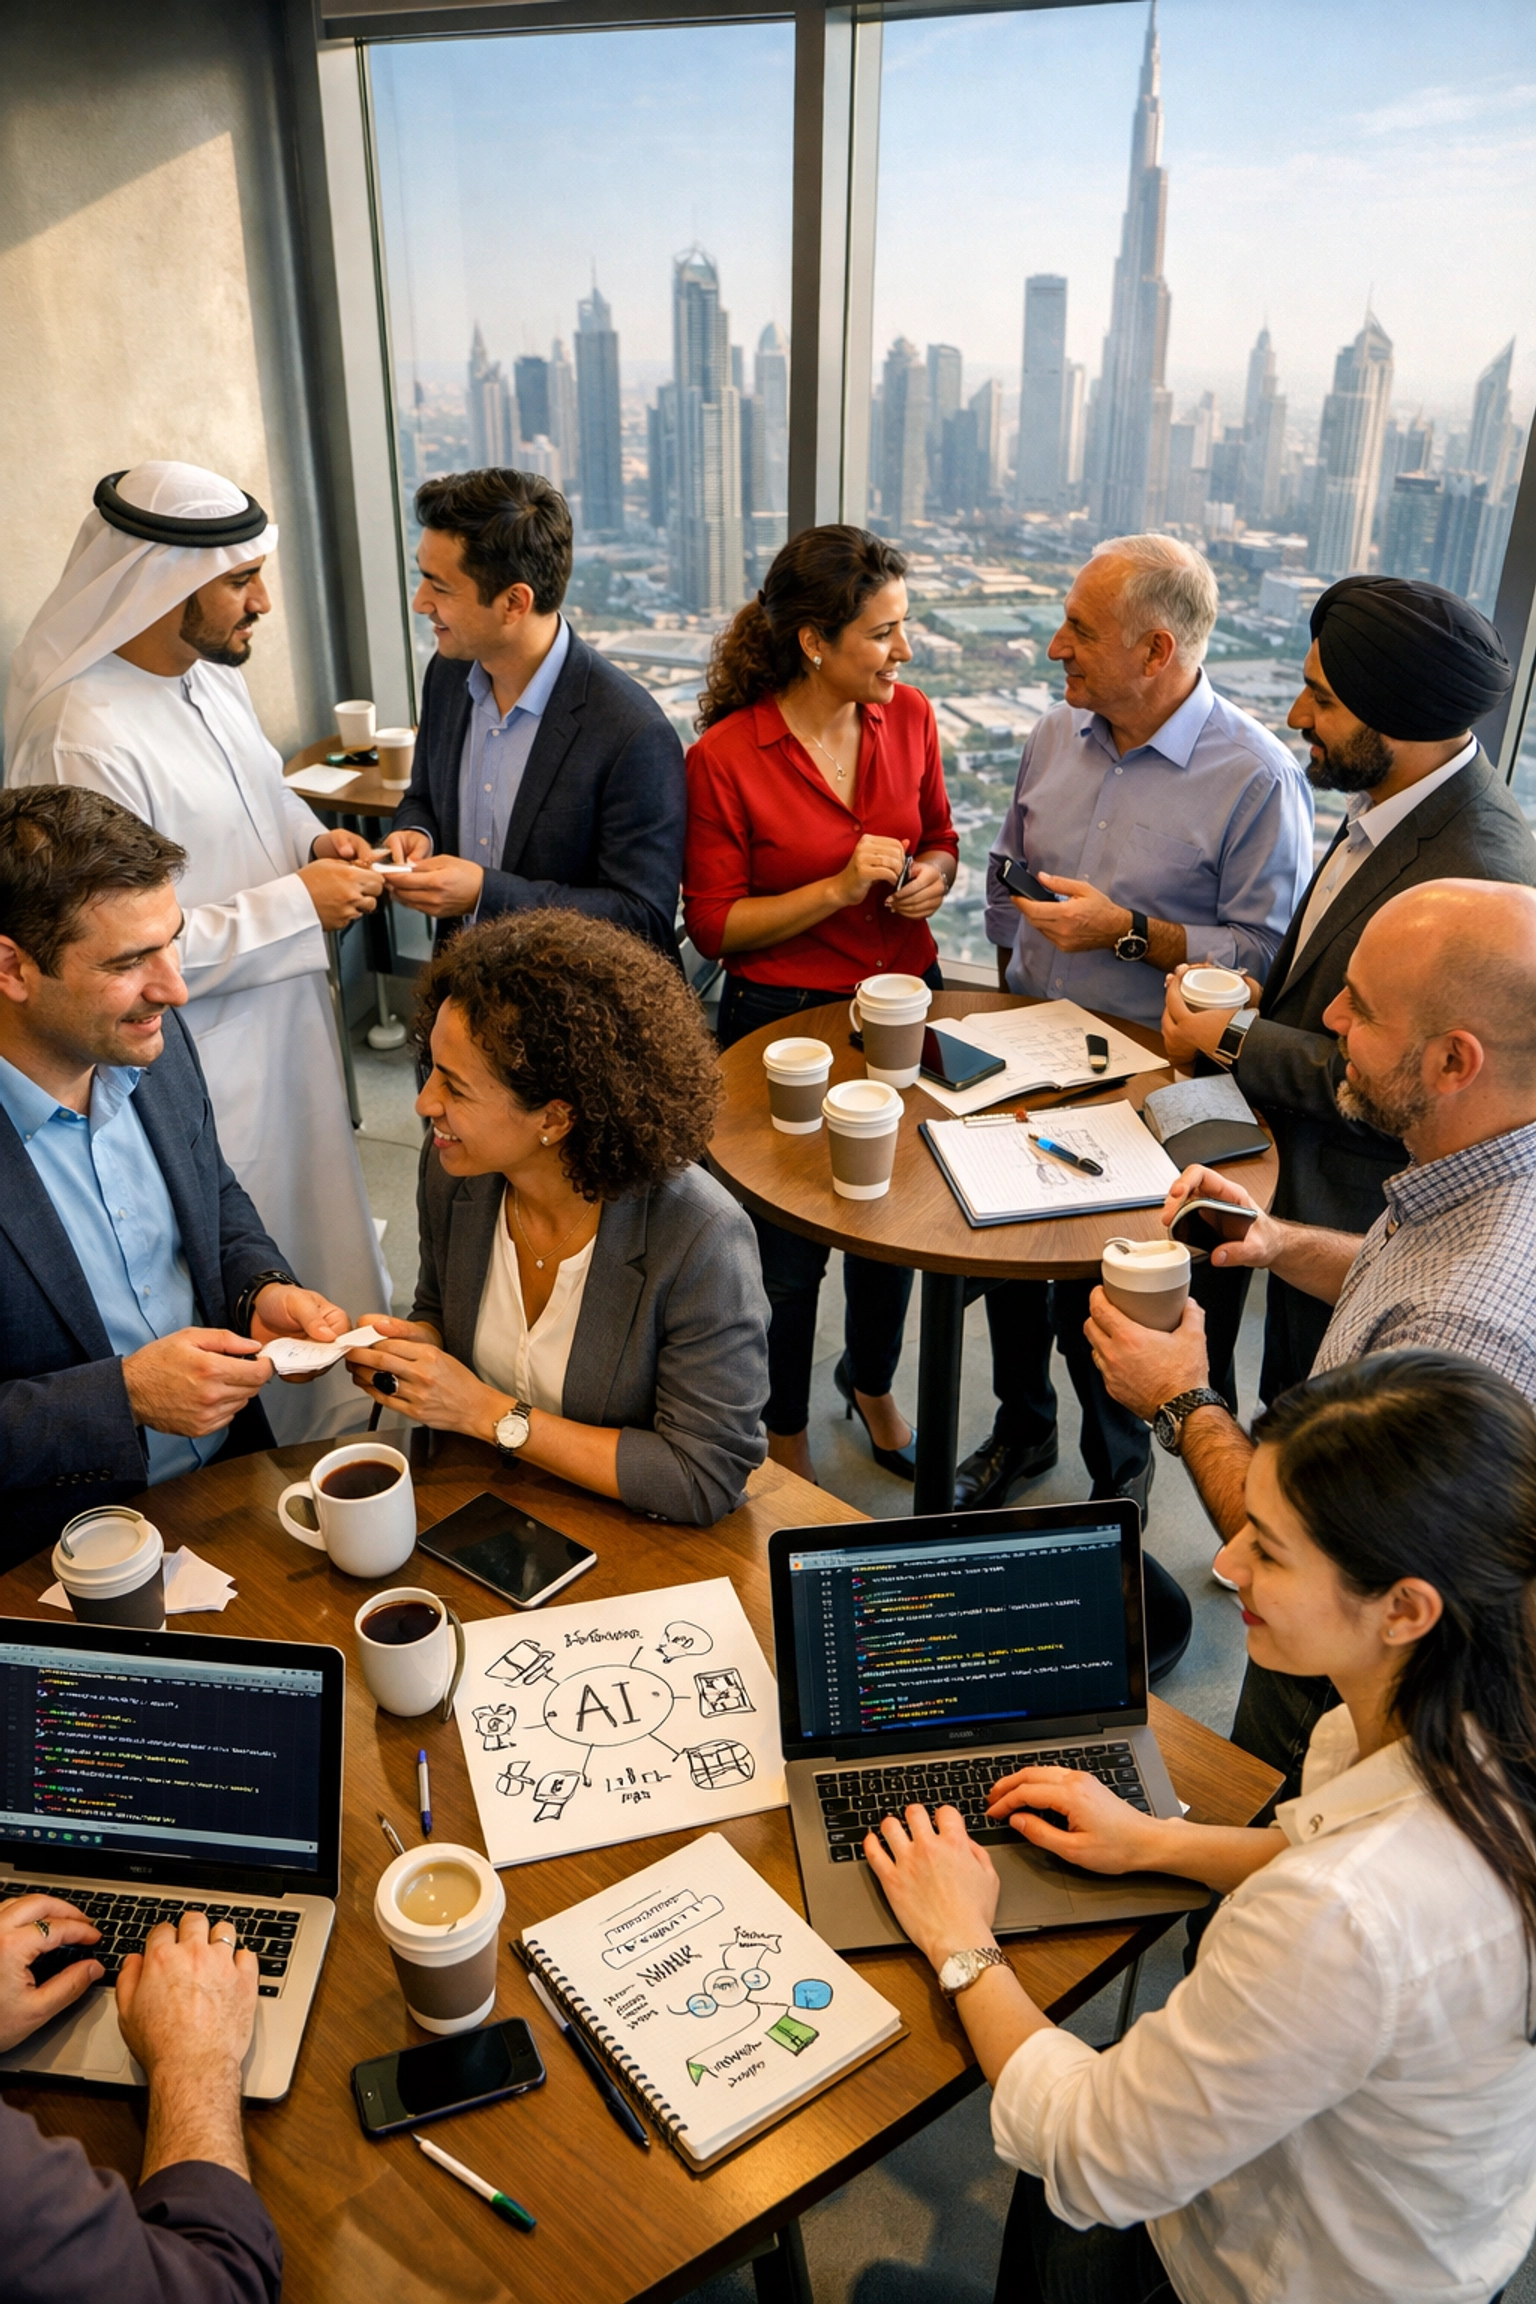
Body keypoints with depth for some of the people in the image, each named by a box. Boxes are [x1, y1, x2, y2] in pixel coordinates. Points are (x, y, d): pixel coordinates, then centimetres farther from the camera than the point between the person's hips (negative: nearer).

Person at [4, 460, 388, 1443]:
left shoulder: (215, 672, 1)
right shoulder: (83, 741, -27)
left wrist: (314, 839, -2)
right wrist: (296, 905, -23)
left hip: (286, 1016, 9)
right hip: (201, 1060, -9)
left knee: (310, 1223, 25)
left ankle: (329, 1408, 49)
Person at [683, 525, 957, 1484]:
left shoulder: (909, 716, -3)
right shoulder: (725, 757, -18)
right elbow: (714, 924, -14)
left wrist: (932, 877, -11)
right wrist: (841, 887, -24)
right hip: (784, 1023, -5)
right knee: (791, 1249, 11)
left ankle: (872, 1380, 51)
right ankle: (786, 1432, 38)